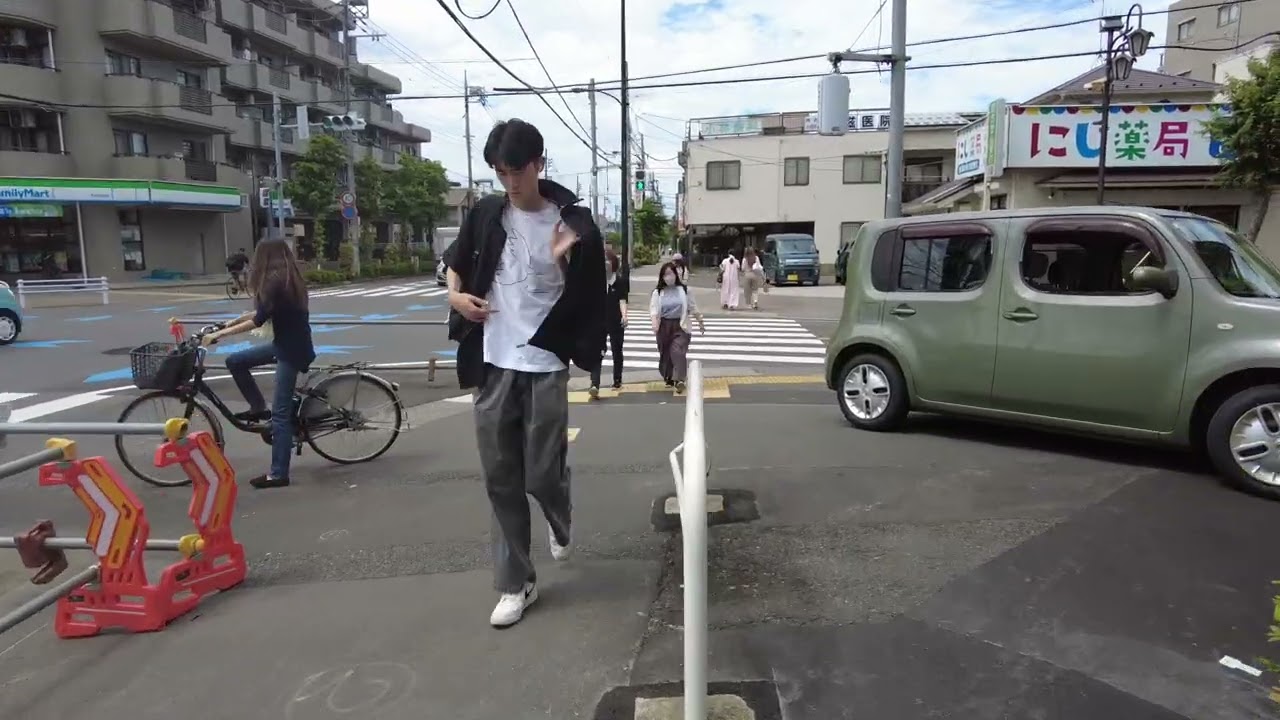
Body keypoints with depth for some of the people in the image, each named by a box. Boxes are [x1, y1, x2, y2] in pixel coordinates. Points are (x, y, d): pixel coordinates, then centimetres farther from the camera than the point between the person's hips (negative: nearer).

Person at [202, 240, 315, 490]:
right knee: (235, 361, 12)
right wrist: (232, 321, 20)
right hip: (285, 344, 9)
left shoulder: (275, 281, -17)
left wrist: (219, 334, -14)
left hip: (292, 350, -9)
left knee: (281, 413, -6)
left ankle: (278, 474, 0)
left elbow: (258, 321, -20)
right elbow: (263, 311, 21)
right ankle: (258, 408, 22)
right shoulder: (287, 279, 11)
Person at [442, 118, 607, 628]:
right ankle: (515, 584, 19)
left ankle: (560, 522, 35)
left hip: (544, 365, -3)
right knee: (501, 478, 6)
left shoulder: (572, 221, -4)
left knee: (542, 474, -2)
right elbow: (456, 261, 22)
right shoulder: (485, 214, 6)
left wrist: (563, 263, -24)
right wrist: (456, 295, 2)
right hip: (492, 364, 3)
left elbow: (584, 299, -6)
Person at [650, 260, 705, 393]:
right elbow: (653, 310, -8)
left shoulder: (684, 289, 1)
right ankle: (669, 379, 29)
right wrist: (654, 324, -25)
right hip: (664, 326, 2)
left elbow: (693, 308, 9)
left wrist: (700, 322, 15)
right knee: (665, 354, 11)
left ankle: (679, 380, -25)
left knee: (678, 351, -19)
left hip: (680, 326, -2)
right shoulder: (657, 292, 0)